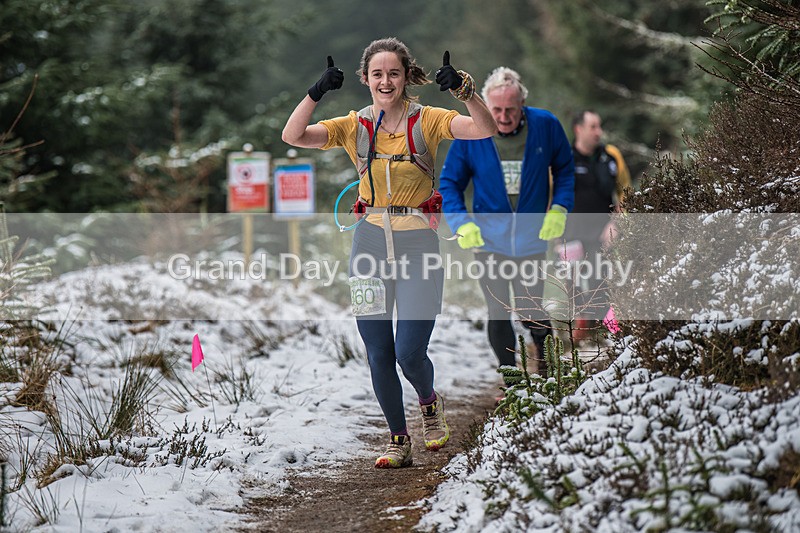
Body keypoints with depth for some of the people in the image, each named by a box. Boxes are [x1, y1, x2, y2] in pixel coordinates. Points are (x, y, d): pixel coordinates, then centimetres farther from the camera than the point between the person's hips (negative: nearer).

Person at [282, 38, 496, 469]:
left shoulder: (427, 121, -1)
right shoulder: (354, 126, 5)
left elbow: (485, 129, -17)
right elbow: (293, 136, -8)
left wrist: (463, 90, -31)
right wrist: (316, 93, -21)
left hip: (418, 242, -2)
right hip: (370, 240, 3)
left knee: (409, 352, -10)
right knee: (378, 355, 4)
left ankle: (430, 402, 24)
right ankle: (398, 441, 21)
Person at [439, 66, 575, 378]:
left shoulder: (546, 126, -8)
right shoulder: (471, 134, -8)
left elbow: (565, 168, 8)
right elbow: (449, 182, 3)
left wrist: (559, 208, -6)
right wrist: (461, 223, -11)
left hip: (531, 239, 0)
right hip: (489, 239, 0)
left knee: (532, 315, 3)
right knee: (499, 315, 4)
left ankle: (545, 355, 35)